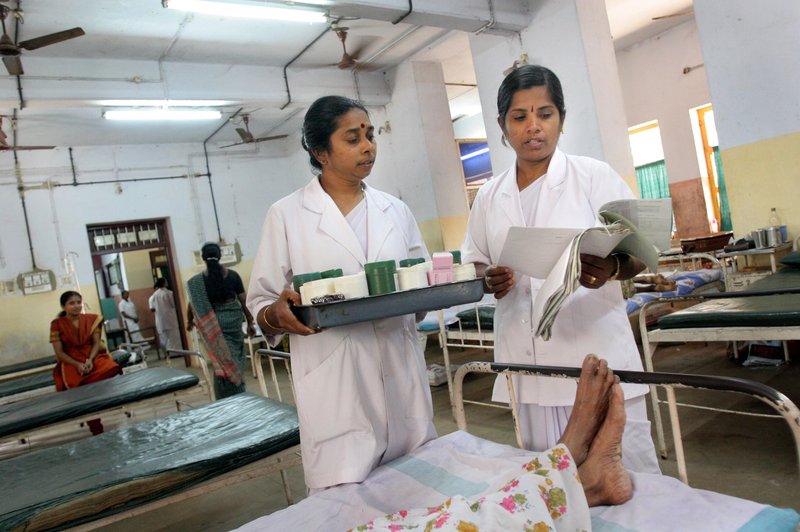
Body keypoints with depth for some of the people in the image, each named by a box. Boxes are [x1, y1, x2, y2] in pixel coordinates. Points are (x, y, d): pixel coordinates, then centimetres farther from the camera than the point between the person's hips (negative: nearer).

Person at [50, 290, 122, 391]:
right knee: (74, 382, -35)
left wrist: (90, 359, -17)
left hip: (93, 357, 2)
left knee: (111, 369, -31)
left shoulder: (92, 319, 7)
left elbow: (96, 343, 2)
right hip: (71, 362, -2)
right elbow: (59, 352, -2)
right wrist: (77, 364, -17)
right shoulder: (57, 325, 0)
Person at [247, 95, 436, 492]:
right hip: (336, 386, -3)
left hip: (401, 374, 4)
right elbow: (260, 302, 2)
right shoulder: (287, 215, 1)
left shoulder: (395, 210, 12)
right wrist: (278, 312, -20)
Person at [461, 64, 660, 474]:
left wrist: (612, 269, -24)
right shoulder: (489, 196, 10)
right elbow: (473, 263, 16)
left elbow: (639, 250, -1)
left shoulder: (594, 176, 0)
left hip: (597, 357, -3)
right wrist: (489, 280, -7)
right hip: (530, 367, 3)